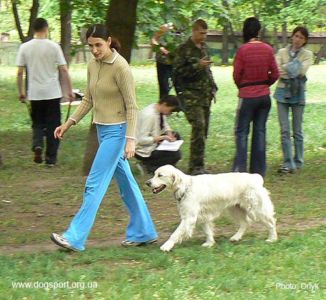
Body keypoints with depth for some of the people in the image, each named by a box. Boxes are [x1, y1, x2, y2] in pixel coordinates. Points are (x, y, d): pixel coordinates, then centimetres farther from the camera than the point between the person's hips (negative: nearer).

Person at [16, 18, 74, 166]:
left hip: (35, 94, 2)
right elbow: (63, 70, -6)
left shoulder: (25, 47, -1)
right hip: (52, 93, -2)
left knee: (37, 123, 15)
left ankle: (37, 145, -11)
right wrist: (69, 91, 2)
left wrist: (21, 92, 11)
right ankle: (51, 158, 10)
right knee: (52, 125, 8)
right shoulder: (53, 47, -7)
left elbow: (20, 73, -1)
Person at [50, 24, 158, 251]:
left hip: (117, 130, -9)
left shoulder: (121, 67, -17)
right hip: (102, 129, 9)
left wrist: (130, 139, -21)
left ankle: (75, 237, -8)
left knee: (95, 183, -9)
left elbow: (132, 106, -16)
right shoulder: (93, 66, 7)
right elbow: (88, 100, 18)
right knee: (125, 181, 14)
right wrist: (69, 123, 10)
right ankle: (143, 232, 23)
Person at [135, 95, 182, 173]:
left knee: (176, 136, 13)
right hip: (144, 151, -10)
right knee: (176, 154, -17)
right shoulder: (149, 115, -29)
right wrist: (162, 137, -29)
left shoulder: (159, 110, -1)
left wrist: (169, 133, -5)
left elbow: (165, 125, 17)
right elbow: (142, 140, -30)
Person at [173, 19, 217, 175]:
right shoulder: (183, 49, -5)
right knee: (199, 126, -18)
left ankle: (196, 166, 13)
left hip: (205, 95, 7)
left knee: (203, 129, 6)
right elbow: (178, 71, -11)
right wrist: (197, 66, -19)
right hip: (190, 94, -7)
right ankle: (196, 166, -17)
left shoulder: (204, 48, 17)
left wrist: (212, 87, 18)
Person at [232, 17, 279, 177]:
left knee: (242, 131, 1)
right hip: (265, 96, 4)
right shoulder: (268, 49, 0)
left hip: (247, 96, -4)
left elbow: (236, 75, -7)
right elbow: (275, 74, 4)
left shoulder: (243, 50, -13)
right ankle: (259, 169, 12)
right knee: (260, 131, 10)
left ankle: (240, 168, -7)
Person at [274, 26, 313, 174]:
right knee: (284, 130, -4)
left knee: (297, 130, 6)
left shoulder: (307, 55, 4)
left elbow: (302, 71, -13)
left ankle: (298, 162, 17)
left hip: (298, 93, -1)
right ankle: (288, 163, -4)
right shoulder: (282, 52, 7)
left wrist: (284, 69, -16)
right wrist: (291, 71, -22)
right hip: (283, 91, 1)